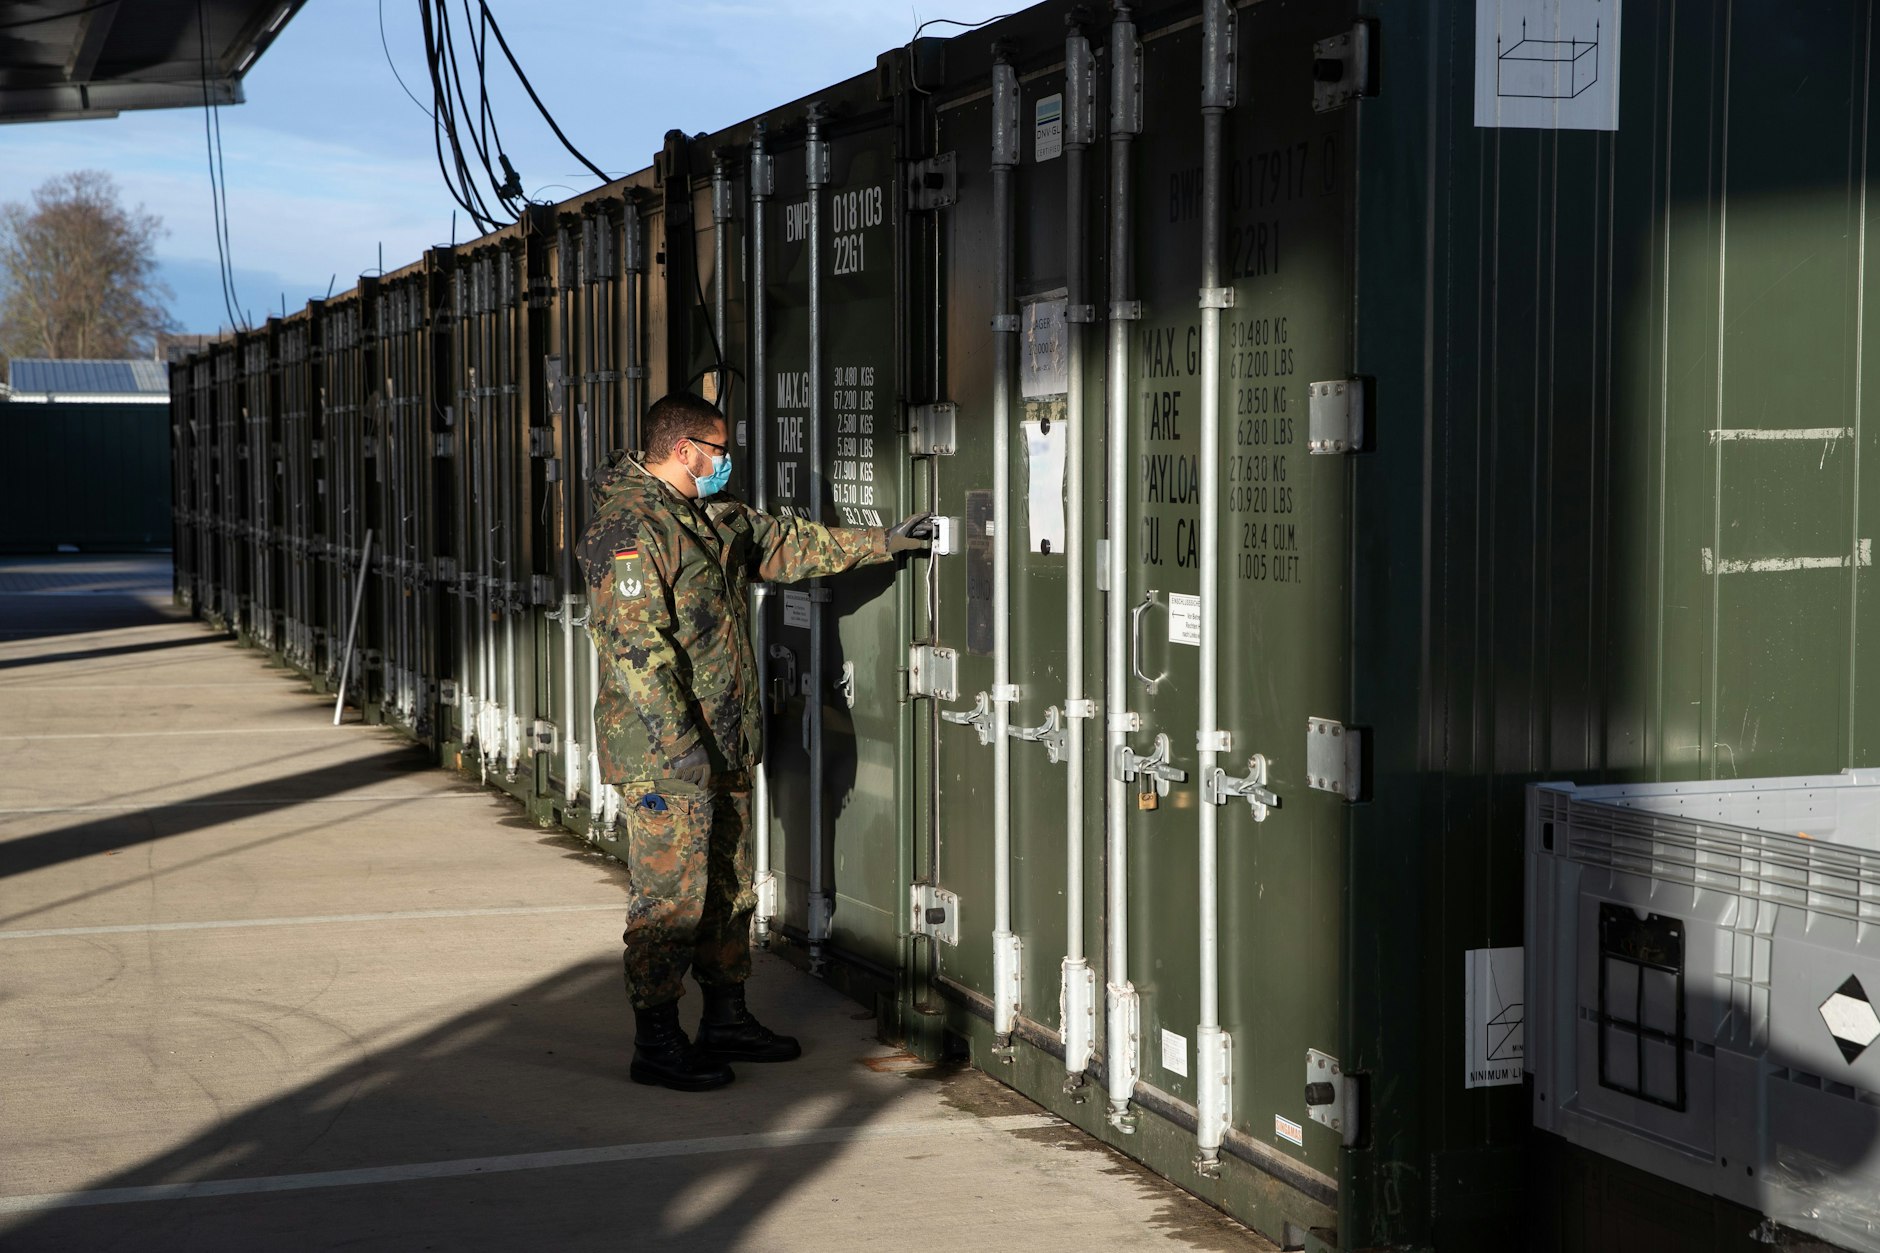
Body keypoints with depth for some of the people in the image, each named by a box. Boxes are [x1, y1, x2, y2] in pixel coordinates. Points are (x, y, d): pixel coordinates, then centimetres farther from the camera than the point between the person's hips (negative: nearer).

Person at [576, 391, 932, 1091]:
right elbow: (634, 640, -22)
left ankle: (726, 1019, 26)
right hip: (663, 751, -10)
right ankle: (657, 1044, 0)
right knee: (669, 895, -7)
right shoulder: (627, 526, -15)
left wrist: (884, 542, 25)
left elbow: (789, 545, 28)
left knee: (730, 887, 15)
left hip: (723, 744, 10)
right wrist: (677, 738, -25)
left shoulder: (717, 518, 16)